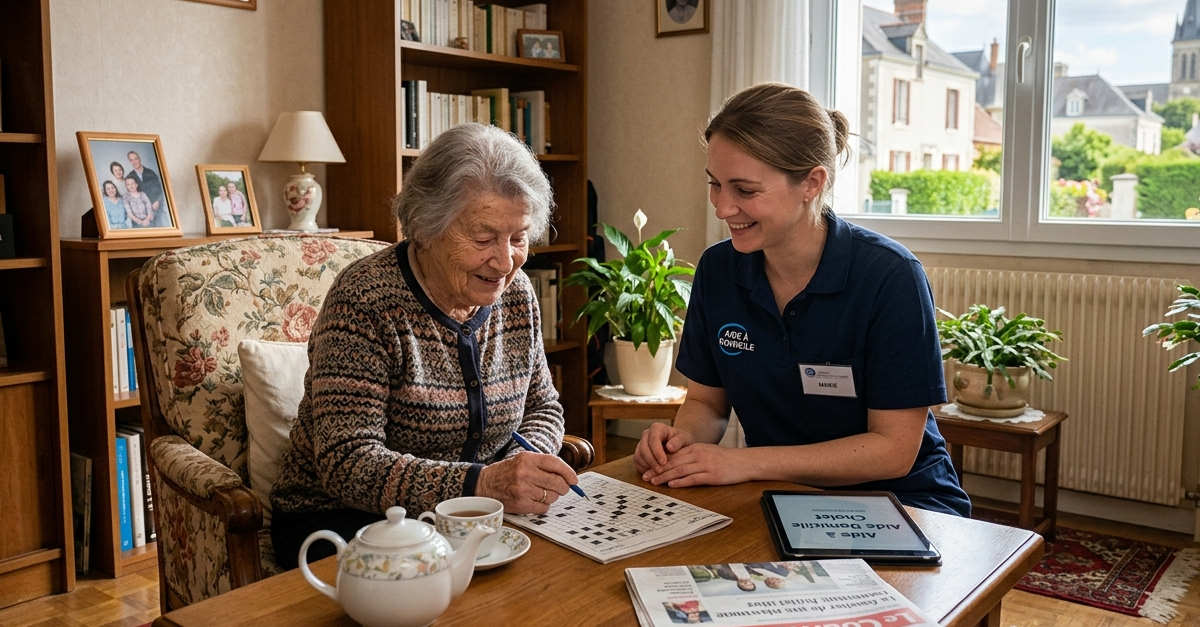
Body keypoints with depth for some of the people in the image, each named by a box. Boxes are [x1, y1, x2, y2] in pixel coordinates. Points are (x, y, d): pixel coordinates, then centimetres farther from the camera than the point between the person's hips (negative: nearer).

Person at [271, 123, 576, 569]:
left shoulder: (515, 293, 2)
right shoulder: (364, 301, -17)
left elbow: (542, 406, 13)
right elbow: (347, 463, -24)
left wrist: (522, 468, -11)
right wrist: (481, 484, -38)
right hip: (346, 519, -5)